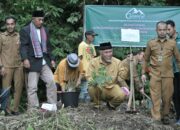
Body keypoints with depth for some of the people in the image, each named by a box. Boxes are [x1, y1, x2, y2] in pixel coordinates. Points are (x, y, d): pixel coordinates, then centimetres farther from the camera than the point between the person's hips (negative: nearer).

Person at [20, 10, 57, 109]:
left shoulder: (45, 31, 17)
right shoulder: (25, 30, -1)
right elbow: (23, 46, -9)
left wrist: (51, 59, 15)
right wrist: (25, 59, -21)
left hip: (45, 62, 5)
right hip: (33, 63, -5)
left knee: (51, 82, -1)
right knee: (32, 87, -2)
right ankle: (33, 109, 2)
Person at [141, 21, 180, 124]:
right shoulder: (151, 43, 5)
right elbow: (146, 59, 11)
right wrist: (143, 73, 8)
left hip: (168, 74, 1)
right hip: (155, 74, 0)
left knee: (167, 96, 5)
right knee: (156, 97, -2)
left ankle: (165, 116, 22)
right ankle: (156, 118, 1)